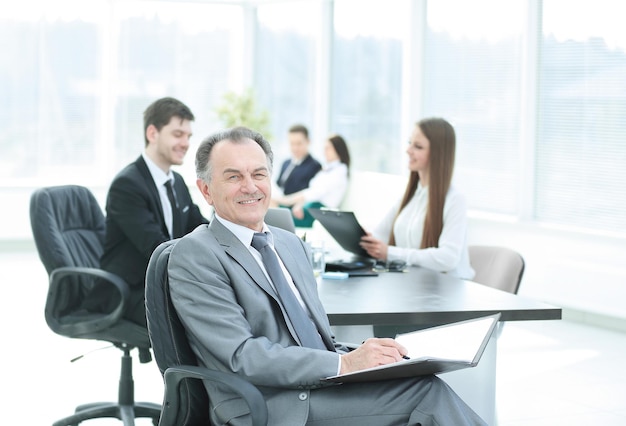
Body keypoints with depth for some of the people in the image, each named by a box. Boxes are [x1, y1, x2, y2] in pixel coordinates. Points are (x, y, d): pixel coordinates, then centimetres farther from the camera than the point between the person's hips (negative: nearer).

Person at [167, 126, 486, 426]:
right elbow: (242, 356, -14)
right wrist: (343, 364, -20)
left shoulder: (291, 243, 19)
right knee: (428, 392, -25)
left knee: (427, 388, -22)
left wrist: (361, 355, -3)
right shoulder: (193, 255, -4)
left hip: (325, 389, 7)